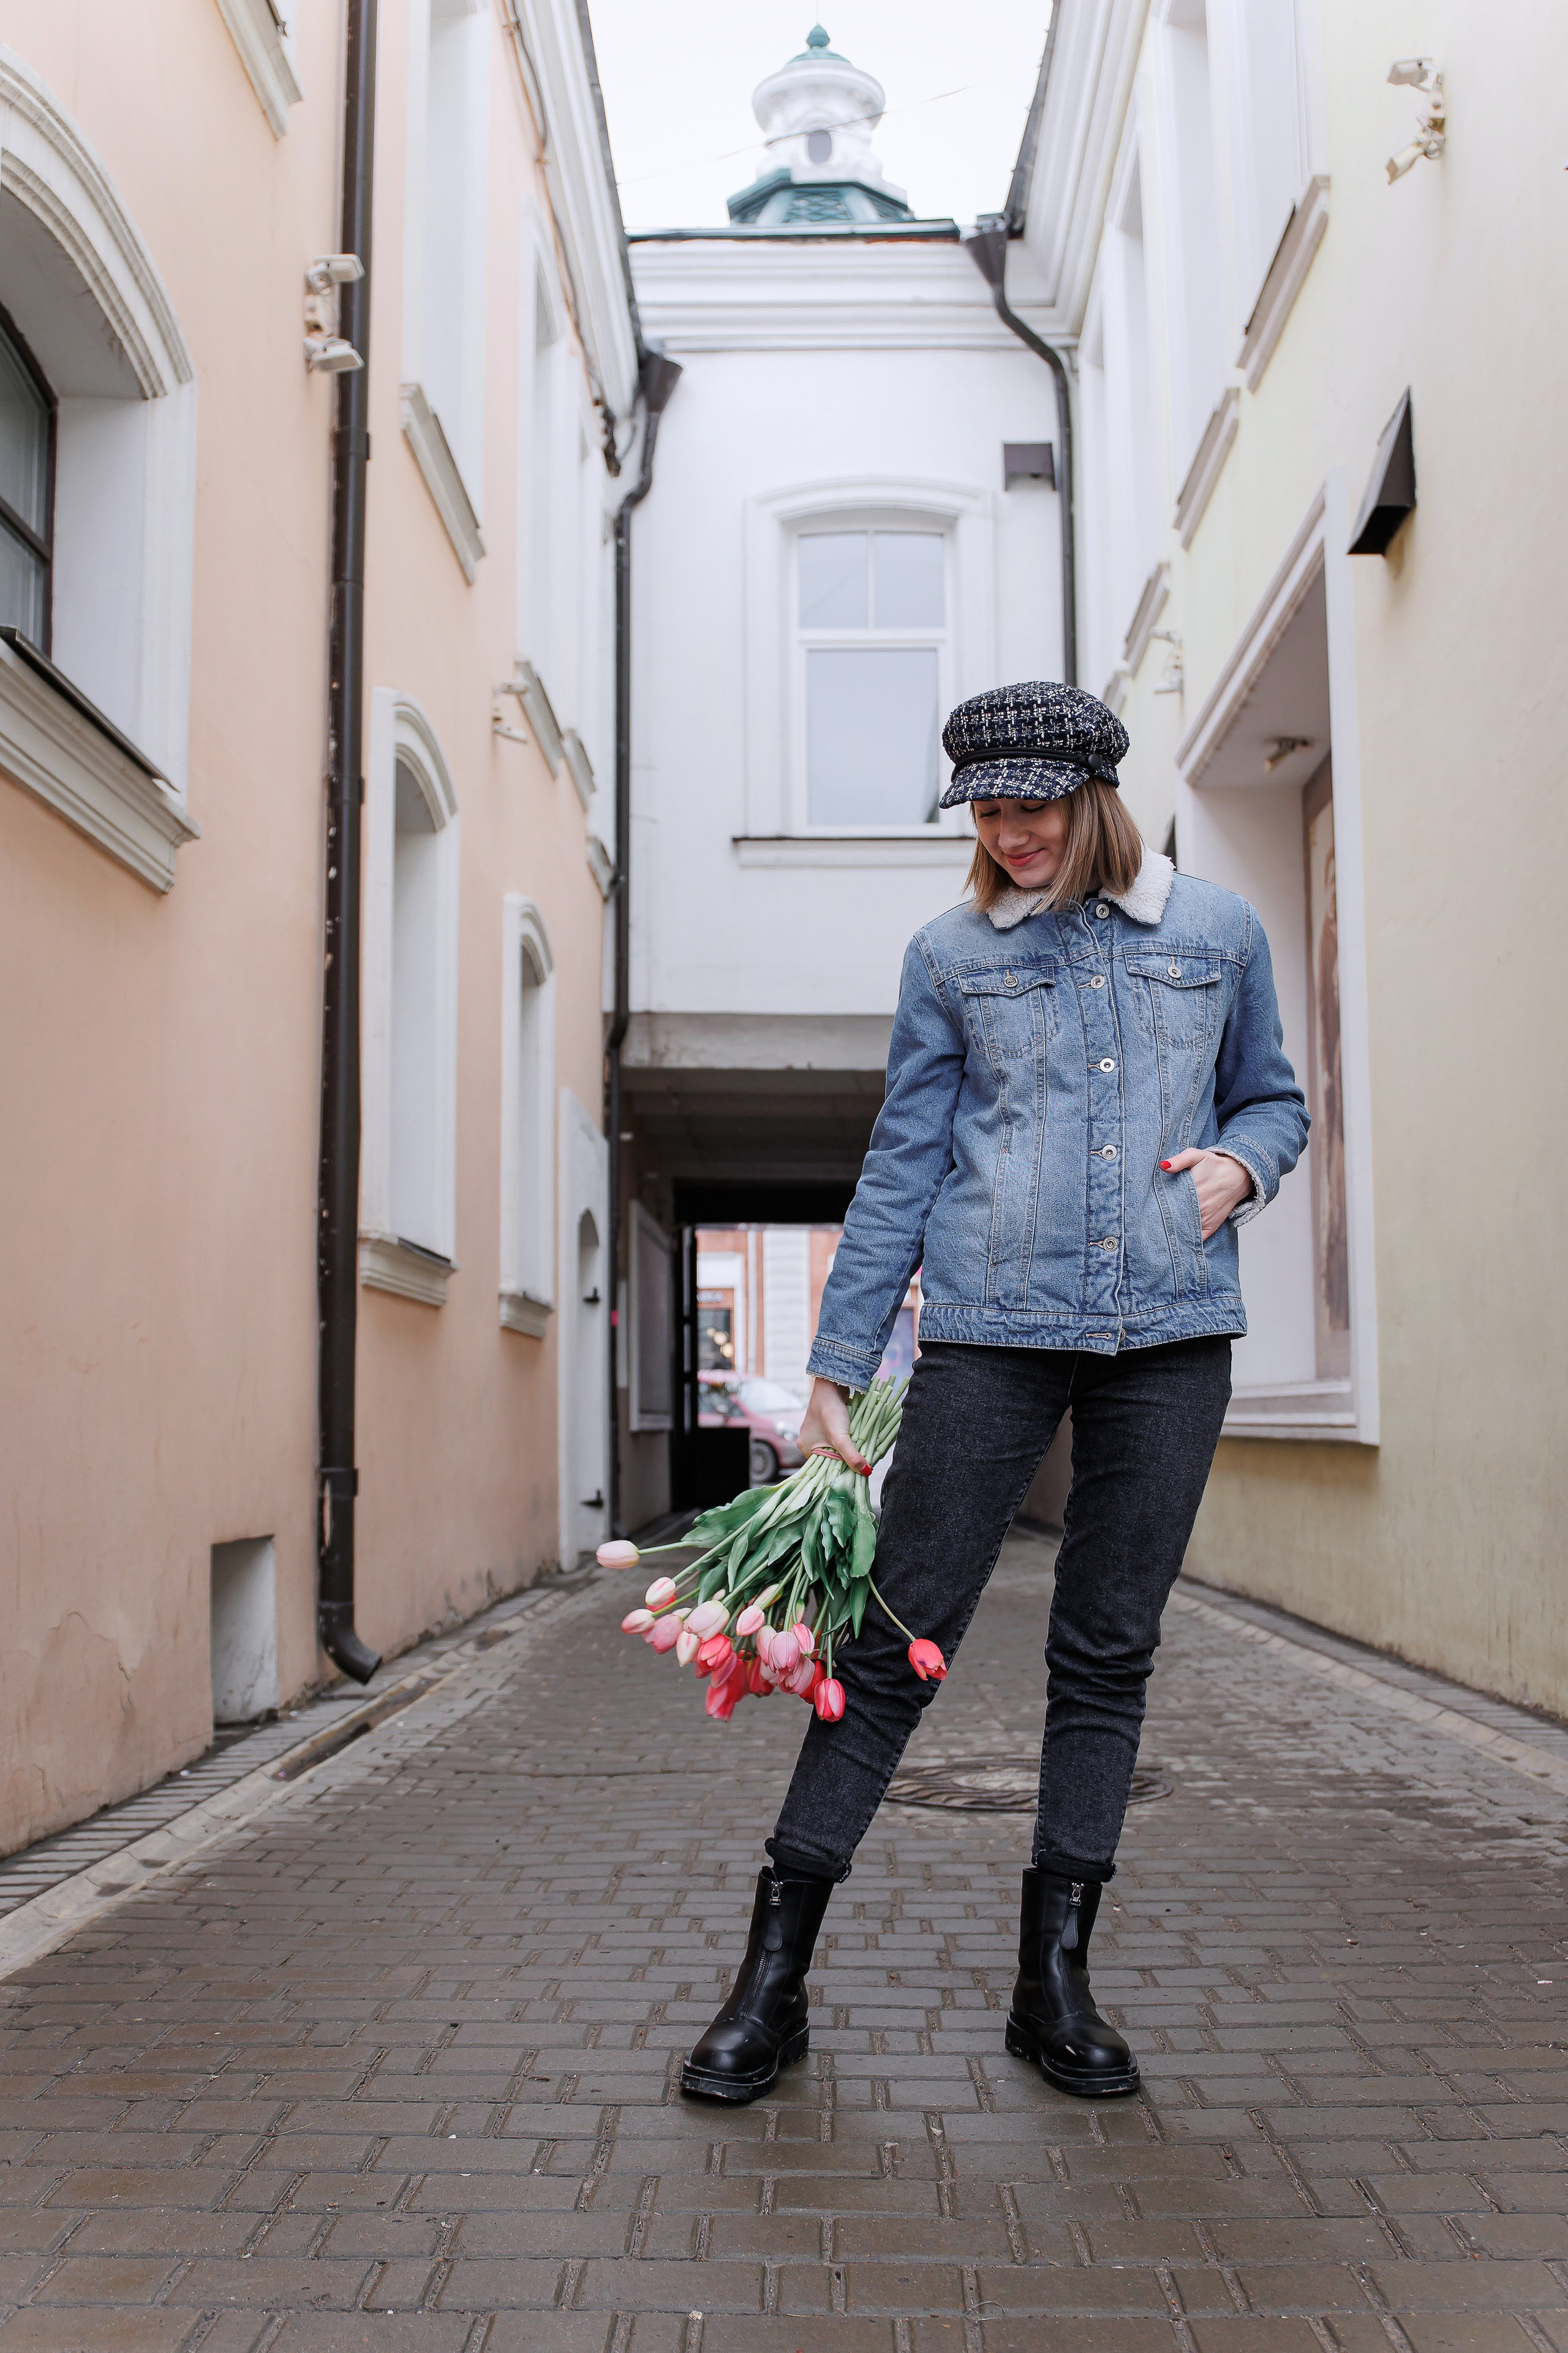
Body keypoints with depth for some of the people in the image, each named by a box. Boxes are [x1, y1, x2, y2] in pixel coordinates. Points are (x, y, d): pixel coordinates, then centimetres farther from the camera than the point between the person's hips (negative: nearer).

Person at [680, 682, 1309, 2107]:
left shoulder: (1218, 933, 10)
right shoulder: (951, 956, 7)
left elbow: (1270, 1097, 21)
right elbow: (901, 1169, 5)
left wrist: (1240, 1162, -4)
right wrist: (836, 1370, 1)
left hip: (1170, 1333, 2)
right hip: (993, 1333, -1)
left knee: (1108, 1654, 7)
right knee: (899, 1639, -3)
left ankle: (1056, 1982, 19)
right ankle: (775, 1975, 9)